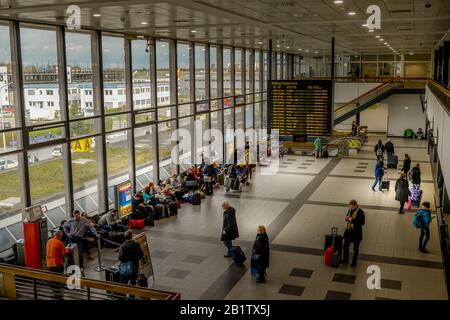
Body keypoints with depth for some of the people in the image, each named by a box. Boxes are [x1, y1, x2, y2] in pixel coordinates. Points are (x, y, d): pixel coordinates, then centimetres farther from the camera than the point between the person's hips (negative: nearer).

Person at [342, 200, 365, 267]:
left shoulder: (360, 212, -18)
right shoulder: (350, 210, 2)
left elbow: (362, 222, -21)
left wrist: (353, 220, -26)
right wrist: (347, 218, -7)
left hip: (356, 232, -6)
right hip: (349, 230, 7)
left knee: (355, 248, 9)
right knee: (345, 245, 13)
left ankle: (354, 262, 21)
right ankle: (345, 259, 29)